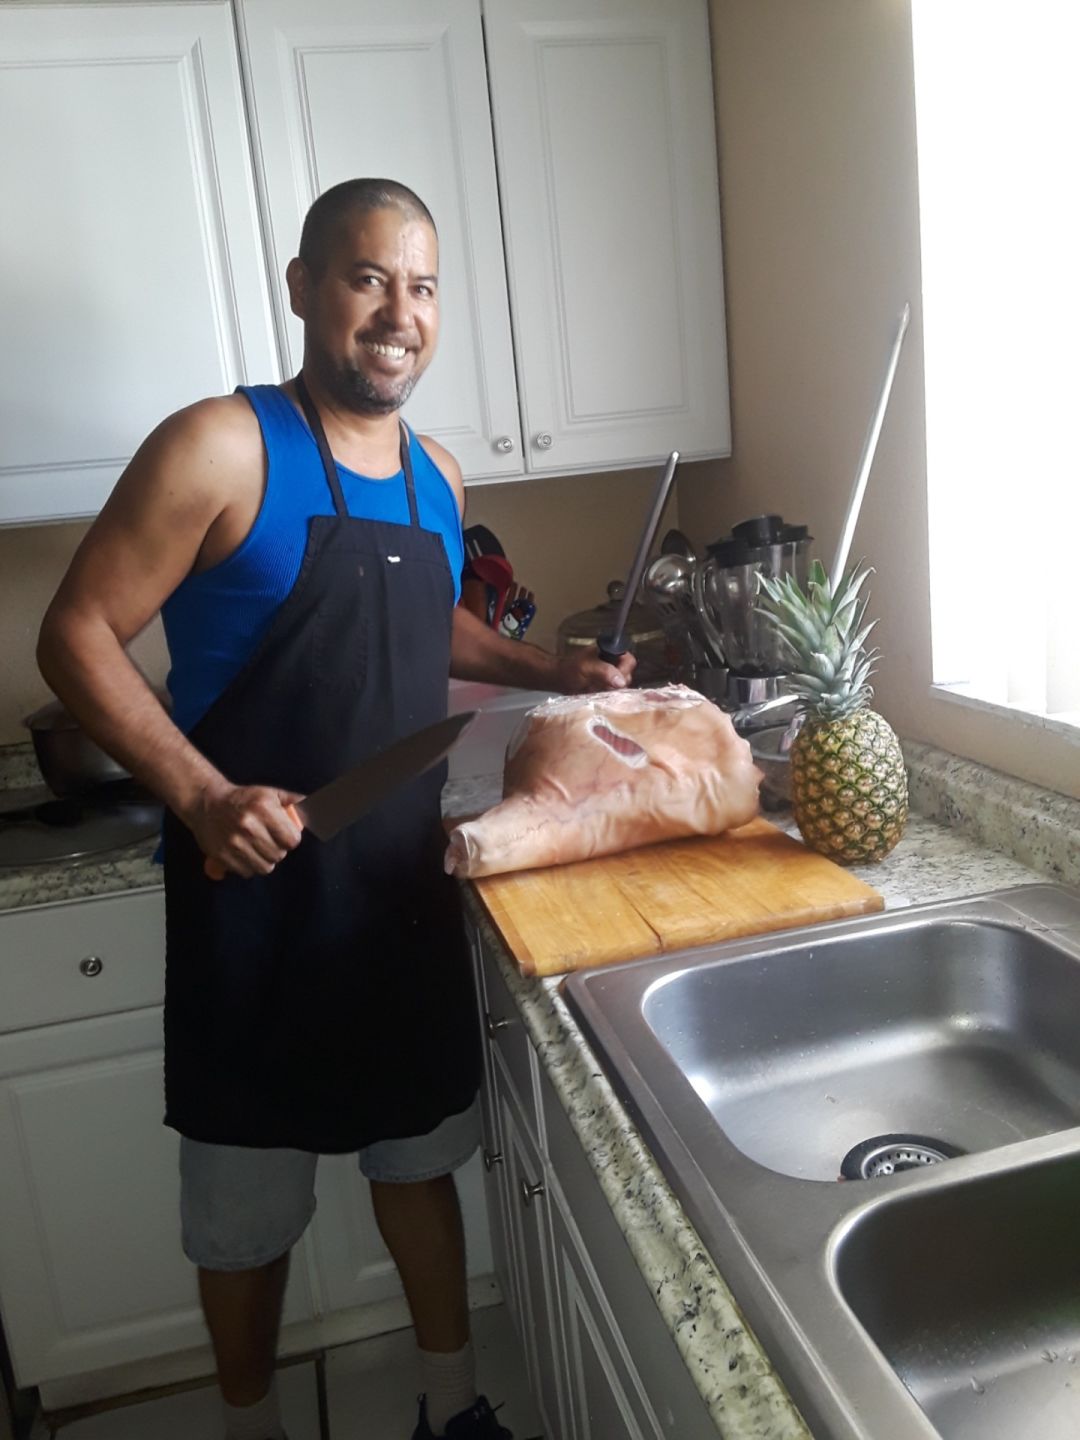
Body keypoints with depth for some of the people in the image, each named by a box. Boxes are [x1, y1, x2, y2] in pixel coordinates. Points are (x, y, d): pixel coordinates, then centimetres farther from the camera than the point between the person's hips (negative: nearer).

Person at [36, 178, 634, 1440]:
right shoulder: (221, 449, -13)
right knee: (249, 1201, 14)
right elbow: (76, 637, -12)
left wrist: (558, 672, 11)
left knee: (419, 1153, 20)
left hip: (408, 883, 6)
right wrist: (202, 796, -24)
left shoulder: (435, 477, 7)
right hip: (258, 889, -5)